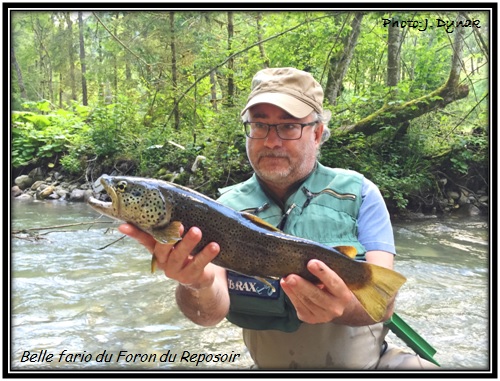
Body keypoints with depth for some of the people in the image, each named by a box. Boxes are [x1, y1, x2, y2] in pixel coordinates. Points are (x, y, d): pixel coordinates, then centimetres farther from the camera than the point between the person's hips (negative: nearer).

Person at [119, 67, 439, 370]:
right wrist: (198, 285, -36)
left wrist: (343, 306, -34)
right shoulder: (227, 208, -5)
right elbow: (212, 313, -15)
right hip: (273, 363, 2)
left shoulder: (358, 193, -6)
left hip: (367, 359, -2)